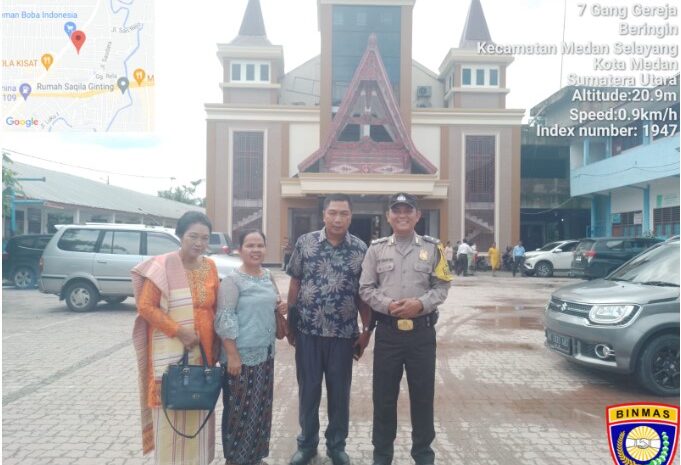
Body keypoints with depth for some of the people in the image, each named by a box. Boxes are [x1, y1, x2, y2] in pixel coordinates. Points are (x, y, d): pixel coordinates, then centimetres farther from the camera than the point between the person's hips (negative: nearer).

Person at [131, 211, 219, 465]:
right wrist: (179, 331, -17)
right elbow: (145, 306, -11)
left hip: (203, 351, 5)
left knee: (198, 411, 14)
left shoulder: (210, 267, 5)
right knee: (171, 411, 5)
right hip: (171, 351, -5)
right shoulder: (162, 266, -10)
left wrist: (215, 342, 5)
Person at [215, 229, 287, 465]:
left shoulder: (268, 276, 7)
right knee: (240, 409, 4)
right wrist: (232, 355, -21)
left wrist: (279, 308, -1)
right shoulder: (232, 280, -14)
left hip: (265, 352, 7)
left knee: (261, 407, 17)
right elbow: (225, 319, -18)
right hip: (242, 355, -7)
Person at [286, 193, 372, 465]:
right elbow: (295, 283, 4)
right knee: (308, 389, 13)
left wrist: (367, 330, 0)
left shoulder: (360, 249, -1)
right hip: (308, 331, 0)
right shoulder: (305, 243, -2)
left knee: (340, 391, 13)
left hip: (343, 334, 0)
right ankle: (307, 443, 32)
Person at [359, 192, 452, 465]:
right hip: (387, 331, 0)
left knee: (422, 394, 11)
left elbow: (442, 286, 2)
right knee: (384, 395, 10)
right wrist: (388, 305, -15)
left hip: (422, 332, 0)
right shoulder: (376, 248, 3)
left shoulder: (432, 248, 3)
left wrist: (420, 304, -15)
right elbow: (366, 288, 2)